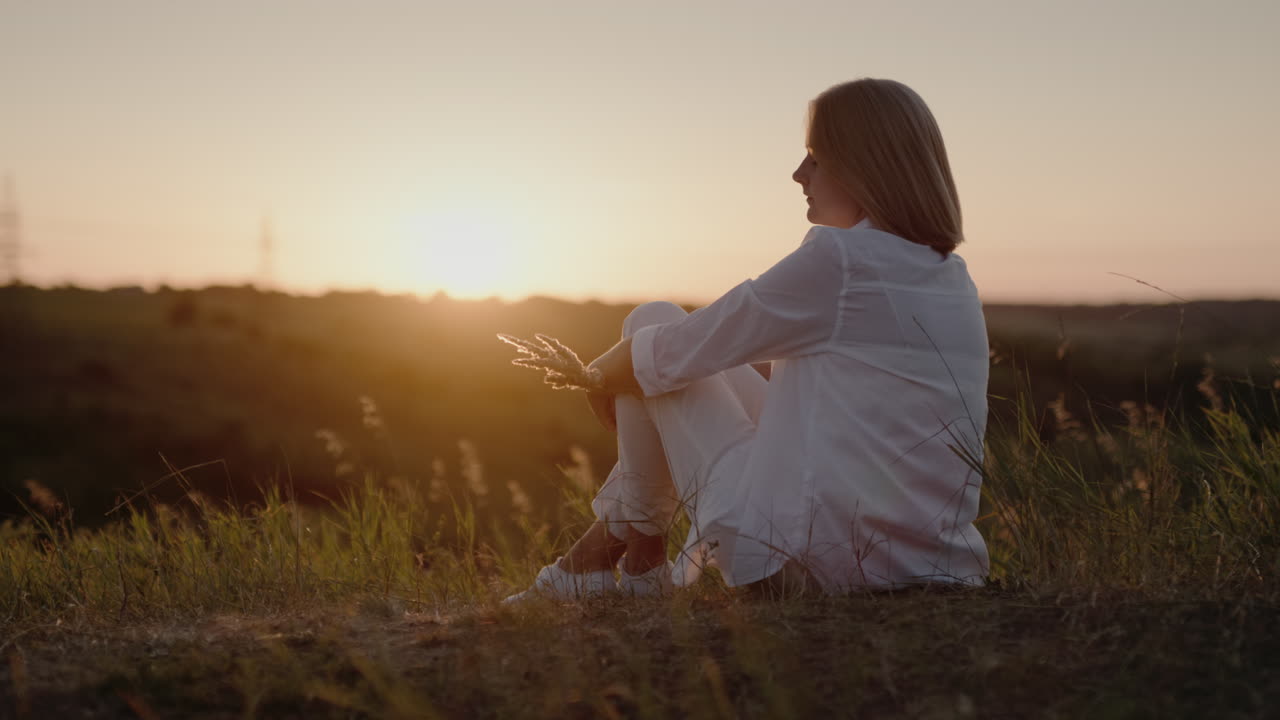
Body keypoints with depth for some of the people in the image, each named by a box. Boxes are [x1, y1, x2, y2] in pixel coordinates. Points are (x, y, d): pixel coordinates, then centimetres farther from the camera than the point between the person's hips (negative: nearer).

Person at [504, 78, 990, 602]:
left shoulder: (838, 260, -14)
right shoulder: (953, 279, 11)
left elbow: (677, 351, -7)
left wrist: (601, 375, 15)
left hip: (810, 559, -9)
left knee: (653, 321, 5)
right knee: (708, 361, 23)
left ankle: (640, 551, 17)